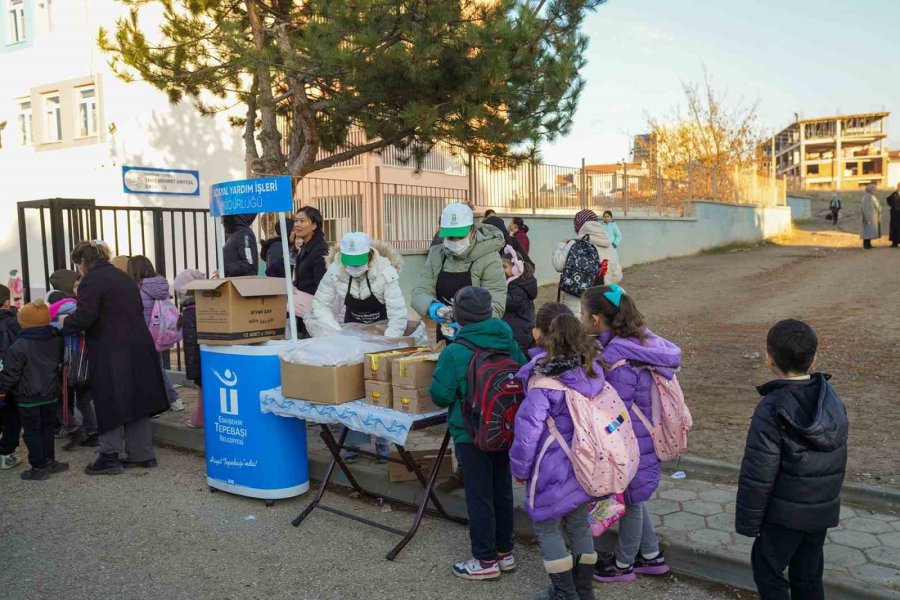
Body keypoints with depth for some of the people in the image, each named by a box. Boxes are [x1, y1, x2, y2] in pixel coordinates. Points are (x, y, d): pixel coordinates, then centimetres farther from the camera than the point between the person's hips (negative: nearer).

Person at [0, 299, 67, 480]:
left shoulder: (19, 347, -17)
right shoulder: (57, 342, 1)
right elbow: (61, 364, 14)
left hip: (28, 399, -6)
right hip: (51, 396, 6)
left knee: (32, 432, 5)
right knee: (47, 428, 19)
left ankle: (39, 467, 9)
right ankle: (49, 461, 26)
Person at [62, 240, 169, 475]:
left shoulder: (91, 280, -9)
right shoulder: (124, 278, 18)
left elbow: (84, 317, -19)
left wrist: (65, 324, 1)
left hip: (111, 353, -8)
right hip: (139, 347, 8)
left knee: (110, 405, 1)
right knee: (137, 401, 12)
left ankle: (110, 457, 7)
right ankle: (142, 454, 18)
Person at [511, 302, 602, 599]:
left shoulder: (543, 379, -23)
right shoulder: (592, 367, -3)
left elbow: (528, 430, -20)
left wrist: (520, 468, -7)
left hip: (554, 469, -7)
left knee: (546, 526, 12)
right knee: (579, 524, 20)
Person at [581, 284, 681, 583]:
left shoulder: (616, 358, -30)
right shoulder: (640, 338, -5)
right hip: (644, 434, 9)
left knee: (630, 500, 13)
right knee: (633, 496, 25)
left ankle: (623, 564, 36)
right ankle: (652, 556, 43)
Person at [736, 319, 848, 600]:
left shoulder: (771, 411, -25)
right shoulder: (833, 401, -4)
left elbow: (757, 476, -21)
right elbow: (838, 461, 8)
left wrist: (747, 522, -10)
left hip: (784, 514, -6)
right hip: (824, 510, 6)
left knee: (767, 569, 12)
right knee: (809, 575, 19)